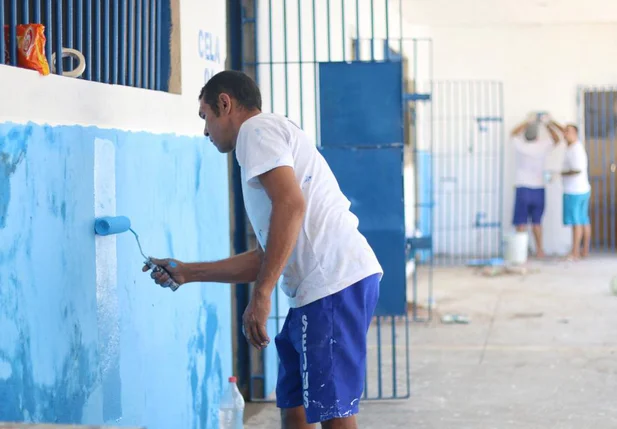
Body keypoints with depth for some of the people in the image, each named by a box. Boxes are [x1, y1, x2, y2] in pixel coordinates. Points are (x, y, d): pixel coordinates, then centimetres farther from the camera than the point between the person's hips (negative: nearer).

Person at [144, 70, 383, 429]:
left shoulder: (257, 127, 0)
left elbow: (291, 204, -18)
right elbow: (266, 259, 30)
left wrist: (261, 296, -19)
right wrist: (187, 272, 34)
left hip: (336, 282, -10)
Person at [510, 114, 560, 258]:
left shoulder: (520, 146, -9)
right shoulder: (542, 146, -6)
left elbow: (514, 133, 13)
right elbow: (556, 139, 15)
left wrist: (528, 122, 17)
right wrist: (548, 124, 17)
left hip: (522, 188, -2)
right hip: (538, 188, 2)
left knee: (521, 223, 0)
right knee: (536, 222, 12)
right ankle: (539, 250, 15)